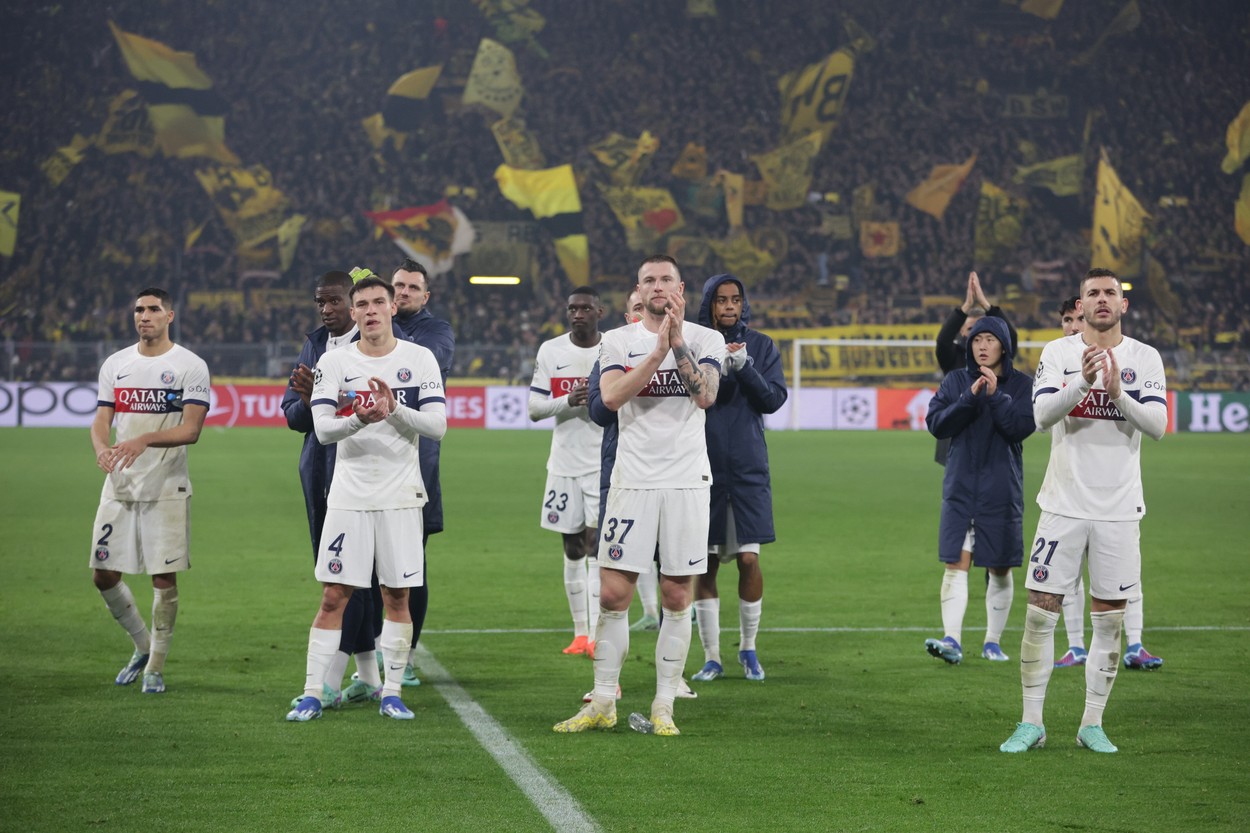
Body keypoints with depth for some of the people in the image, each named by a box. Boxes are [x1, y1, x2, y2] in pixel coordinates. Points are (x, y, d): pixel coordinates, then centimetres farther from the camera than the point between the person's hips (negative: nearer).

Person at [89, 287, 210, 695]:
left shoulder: (190, 366, -4)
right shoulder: (115, 364, 11)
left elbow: (191, 429, -13)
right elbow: (101, 420, 8)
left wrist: (144, 440, -29)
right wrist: (102, 448, -15)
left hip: (166, 488, -5)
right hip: (119, 485, 5)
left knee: (164, 576, -2)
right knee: (103, 574, 4)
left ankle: (156, 667, 11)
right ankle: (143, 646, 26)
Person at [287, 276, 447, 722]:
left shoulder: (420, 359, 2)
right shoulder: (334, 362, 2)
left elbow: (437, 426, -5)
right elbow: (322, 429, -7)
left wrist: (394, 410, -20)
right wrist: (360, 419, -27)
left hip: (401, 496, 0)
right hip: (349, 496, 0)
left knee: (398, 597, 4)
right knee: (334, 597, -1)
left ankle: (392, 693, 13)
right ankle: (312, 694, 5)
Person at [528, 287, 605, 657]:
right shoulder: (550, 351, 3)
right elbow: (534, 408, 0)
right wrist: (569, 400, -17)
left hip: (605, 463, -2)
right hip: (564, 463, 2)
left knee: (596, 541, -12)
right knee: (572, 548, 7)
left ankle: (596, 634, -16)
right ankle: (580, 632, 16)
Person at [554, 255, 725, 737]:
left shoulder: (705, 339, 5)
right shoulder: (618, 341, 7)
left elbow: (706, 395, -13)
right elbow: (611, 397, -11)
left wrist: (678, 343, -16)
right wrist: (657, 352, -16)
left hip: (687, 479, 0)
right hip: (633, 477, 0)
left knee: (677, 597, 2)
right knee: (613, 594, -1)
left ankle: (663, 707, 9)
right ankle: (602, 703, 9)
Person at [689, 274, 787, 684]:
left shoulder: (761, 346, 5)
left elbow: (774, 400, -3)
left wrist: (744, 367, -16)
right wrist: (714, 367, -19)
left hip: (747, 466, 0)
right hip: (703, 465, 0)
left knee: (749, 558, -4)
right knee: (704, 562, 2)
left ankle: (748, 649, 15)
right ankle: (711, 657, 12)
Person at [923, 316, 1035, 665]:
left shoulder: (1021, 384, 1)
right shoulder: (956, 381, 6)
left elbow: (1021, 427, -12)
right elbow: (936, 424, -5)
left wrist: (995, 395, -20)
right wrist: (970, 397, -16)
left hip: (1002, 489, -1)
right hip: (960, 487, 1)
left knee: (999, 568, 7)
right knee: (956, 563, -9)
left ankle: (993, 642, 18)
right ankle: (952, 640, -16)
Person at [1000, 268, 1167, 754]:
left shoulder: (1145, 358, 3)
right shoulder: (1058, 353, 2)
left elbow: (1157, 425, -8)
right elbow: (1042, 415, -12)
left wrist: (1117, 392, -23)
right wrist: (1083, 381, -27)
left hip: (1119, 509, 1)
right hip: (1065, 504, -1)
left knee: (1109, 619, 4)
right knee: (1041, 610, -2)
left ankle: (1092, 725, 13)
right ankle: (1031, 723, 7)